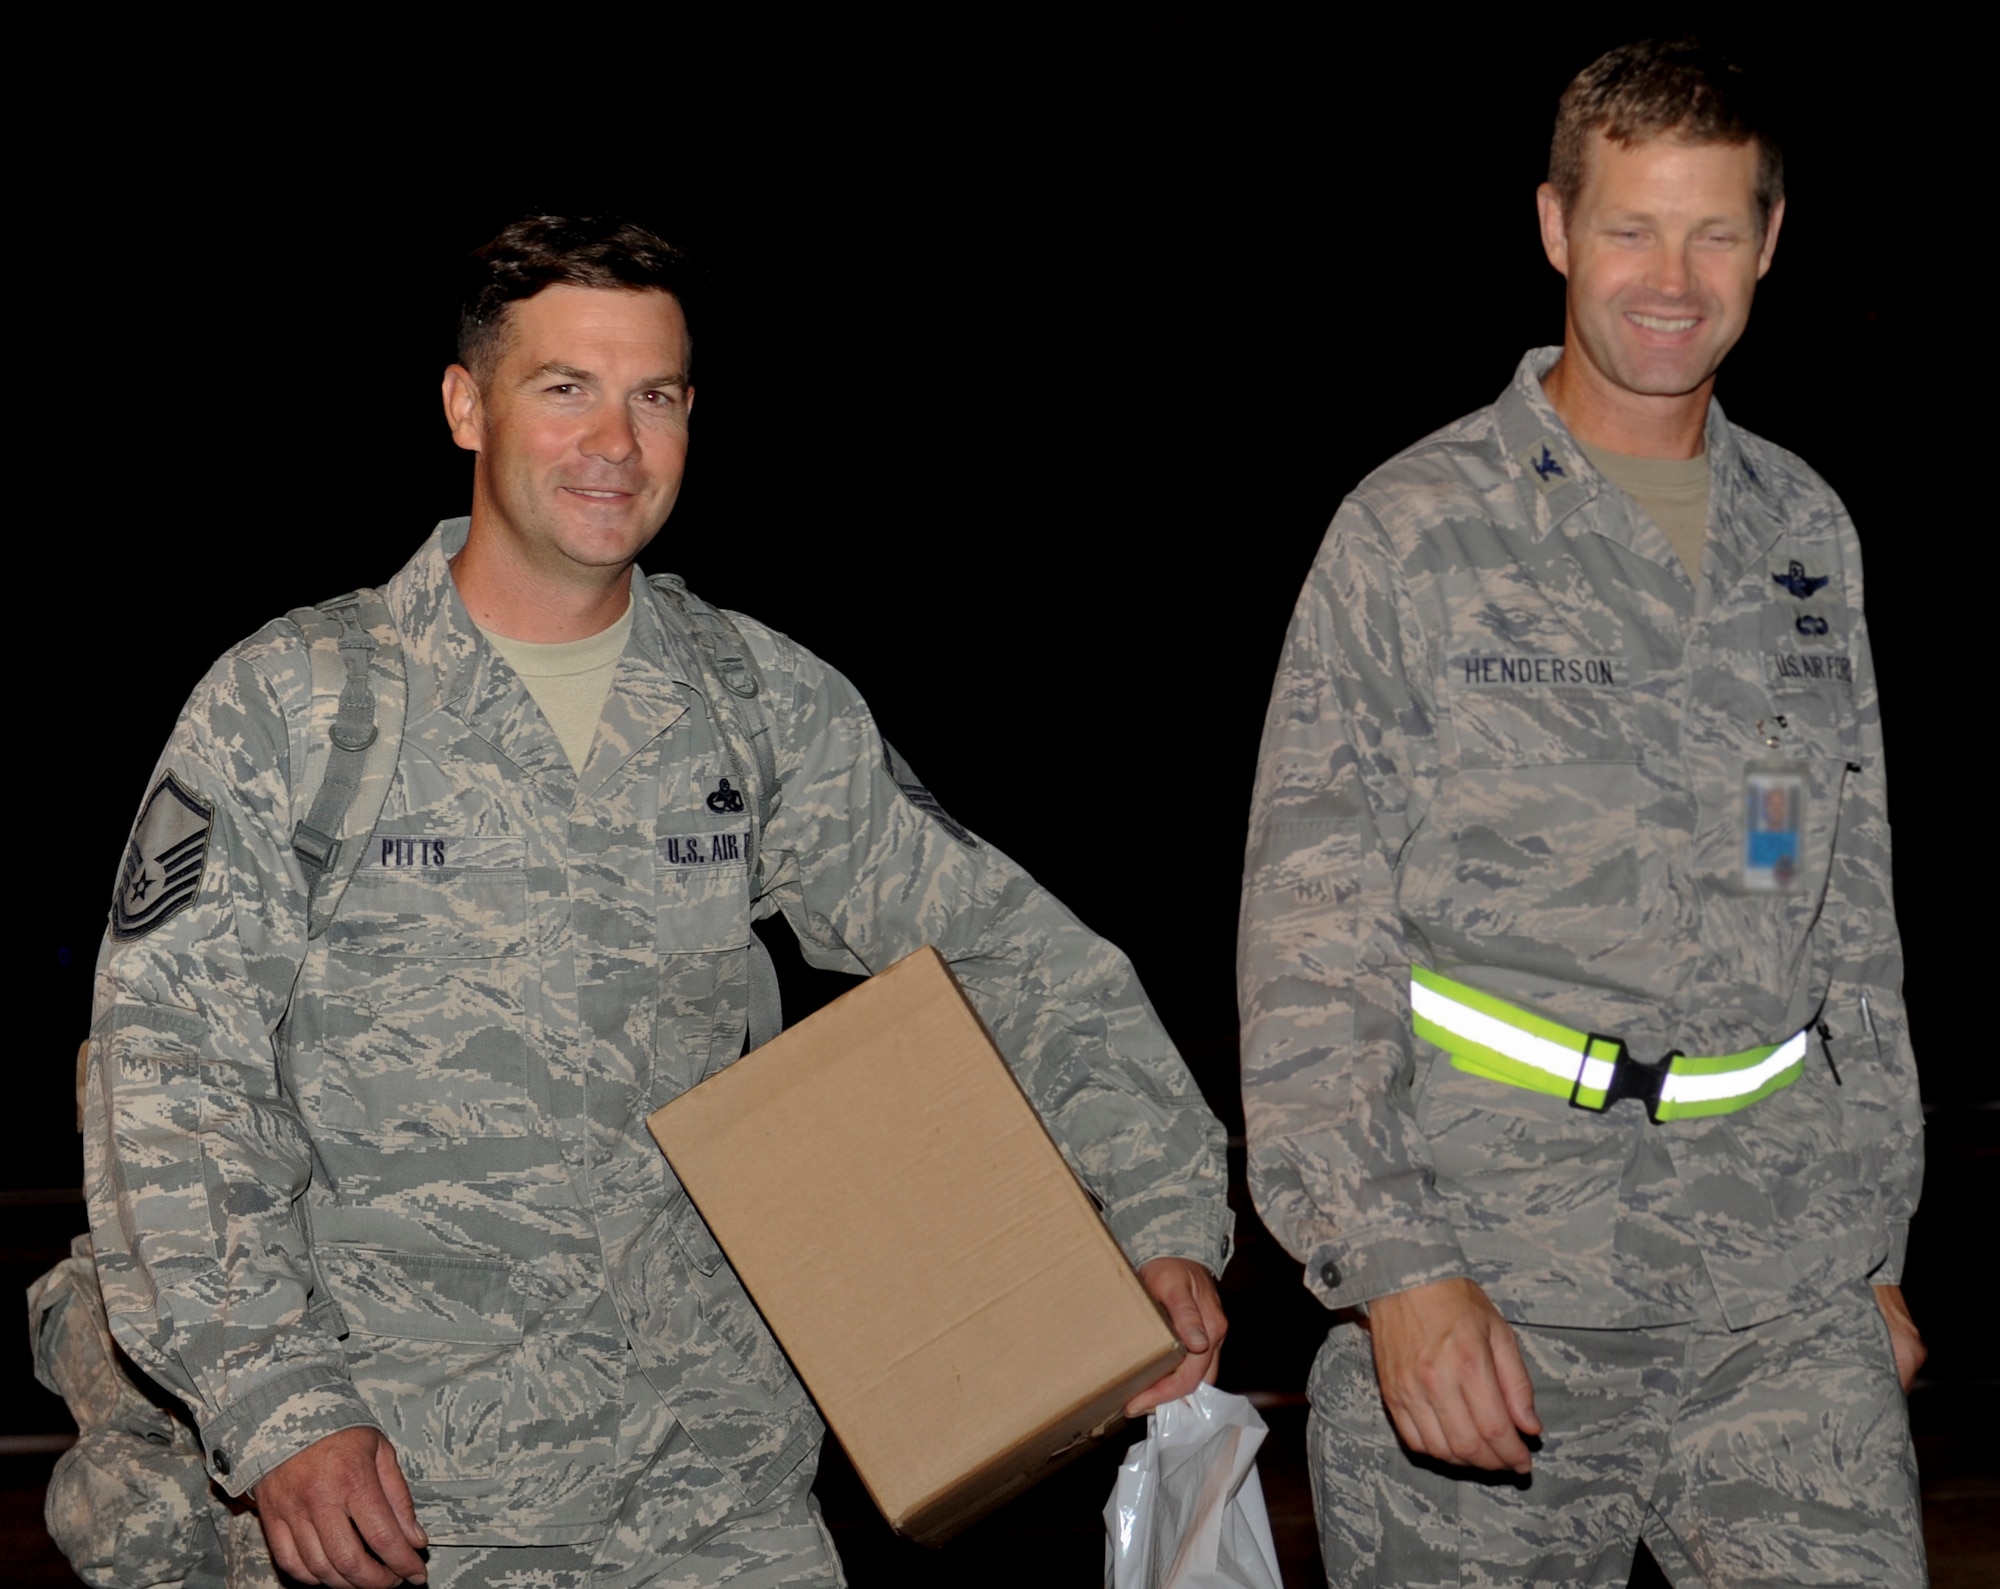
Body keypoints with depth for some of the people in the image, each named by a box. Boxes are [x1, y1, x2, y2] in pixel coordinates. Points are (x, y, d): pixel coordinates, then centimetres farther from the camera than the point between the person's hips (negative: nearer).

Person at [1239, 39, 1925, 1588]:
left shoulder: (1807, 531, 12)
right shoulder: (1417, 530, -2)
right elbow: (1309, 946, -5)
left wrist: (1874, 1249, 18)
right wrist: (1391, 1264, -14)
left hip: (1784, 1294, 3)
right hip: (1491, 1291, -3)